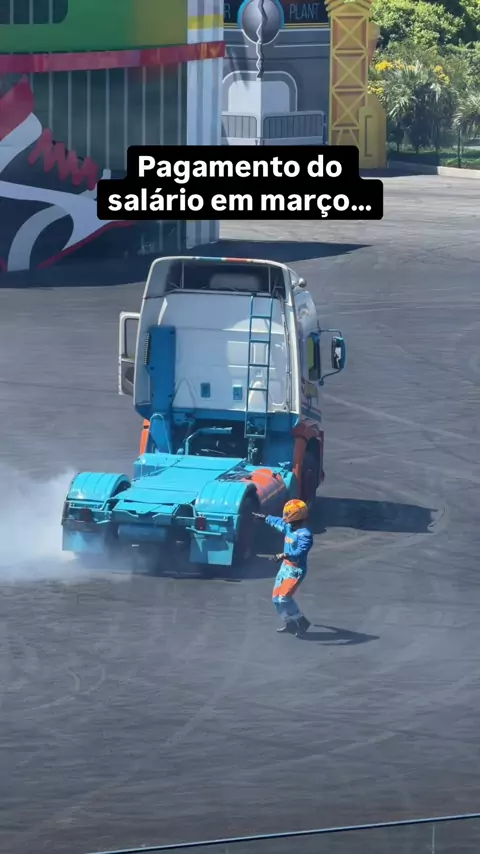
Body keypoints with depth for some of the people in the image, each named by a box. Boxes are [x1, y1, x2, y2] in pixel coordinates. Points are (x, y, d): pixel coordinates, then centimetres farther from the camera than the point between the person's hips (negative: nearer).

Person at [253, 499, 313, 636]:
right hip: (285, 567, 9)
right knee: (277, 597, 11)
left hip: (295, 570, -9)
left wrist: (285, 555, -47)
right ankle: (289, 623, 26)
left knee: (284, 598, -17)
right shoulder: (289, 527, 5)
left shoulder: (305, 535, -22)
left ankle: (301, 622, -2)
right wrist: (264, 518, 43)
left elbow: (300, 553, -35)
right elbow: (277, 522, 27)